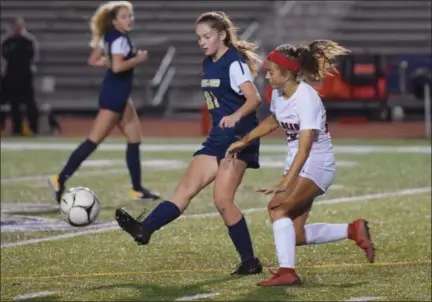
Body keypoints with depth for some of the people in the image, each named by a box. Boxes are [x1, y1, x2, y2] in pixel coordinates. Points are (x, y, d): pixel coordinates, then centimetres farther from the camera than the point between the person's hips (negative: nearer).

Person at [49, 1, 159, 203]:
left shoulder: (109, 36, 11)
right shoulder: (120, 39, -16)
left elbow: (93, 60, 15)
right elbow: (117, 67, -29)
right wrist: (137, 60, -17)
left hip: (119, 95, 10)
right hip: (114, 95, -10)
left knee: (135, 140, 12)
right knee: (94, 141, -10)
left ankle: (137, 190, 16)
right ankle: (61, 180, -9)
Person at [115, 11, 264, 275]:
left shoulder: (234, 63, -12)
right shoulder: (209, 64, 14)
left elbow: (254, 98, -27)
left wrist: (236, 116, -45)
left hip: (239, 138, -9)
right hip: (218, 138, 9)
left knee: (222, 199, -13)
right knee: (186, 189, -4)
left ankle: (250, 262, -5)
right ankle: (144, 229, -16)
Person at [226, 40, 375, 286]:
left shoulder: (306, 98, -26)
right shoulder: (278, 94, -1)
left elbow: (304, 148, -33)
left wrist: (284, 184, -41)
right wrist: (245, 141, 16)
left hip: (317, 165, -9)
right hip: (297, 164, 9)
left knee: (278, 207, -27)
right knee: (294, 235, 7)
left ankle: (287, 272, -26)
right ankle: (353, 230, 22)